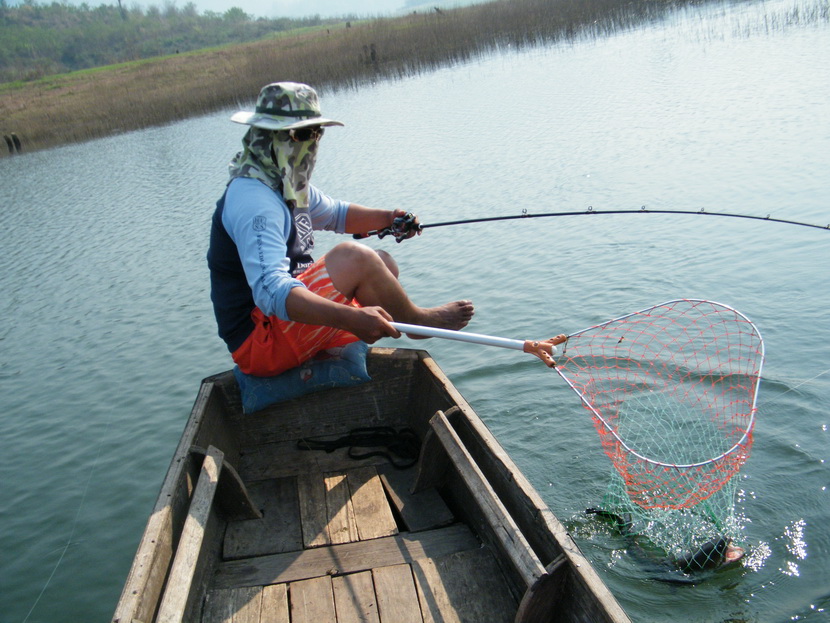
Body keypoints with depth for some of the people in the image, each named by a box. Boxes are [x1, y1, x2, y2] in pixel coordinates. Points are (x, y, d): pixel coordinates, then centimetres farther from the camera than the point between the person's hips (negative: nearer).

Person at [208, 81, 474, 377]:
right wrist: (352, 318, -49)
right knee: (355, 257, -24)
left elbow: (337, 214, 25)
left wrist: (386, 218, 5)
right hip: (260, 341, -10)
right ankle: (419, 321, 0)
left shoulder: (288, 183, 8)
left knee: (383, 264, 13)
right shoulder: (253, 198, -24)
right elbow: (270, 291, -38)